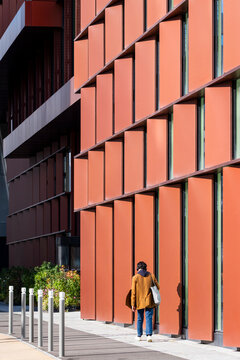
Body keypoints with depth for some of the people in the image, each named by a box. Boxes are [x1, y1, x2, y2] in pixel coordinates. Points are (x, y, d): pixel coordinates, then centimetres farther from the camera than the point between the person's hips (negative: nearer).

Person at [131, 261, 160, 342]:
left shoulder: (135, 277, -5)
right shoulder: (151, 275, 1)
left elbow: (133, 292, -6)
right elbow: (157, 287, 9)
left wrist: (133, 304, -3)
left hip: (140, 302, 0)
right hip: (149, 302, 1)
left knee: (140, 319, 13)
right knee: (149, 318, 0)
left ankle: (139, 336, 23)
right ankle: (149, 335, -16)